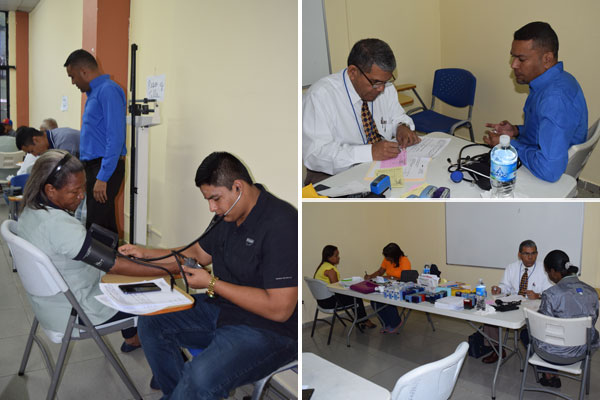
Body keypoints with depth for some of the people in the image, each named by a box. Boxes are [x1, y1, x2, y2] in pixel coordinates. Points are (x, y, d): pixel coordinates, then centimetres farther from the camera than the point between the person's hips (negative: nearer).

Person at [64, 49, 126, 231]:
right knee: (106, 225, 13)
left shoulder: (108, 91, -13)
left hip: (106, 168, -10)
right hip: (94, 166, 10)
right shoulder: (94, 92, 18)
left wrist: (102, 177, -23)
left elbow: (116, 137, -21)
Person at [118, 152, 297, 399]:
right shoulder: (228, 216, 5)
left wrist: (212, 283, -19)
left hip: (268, 329, -9)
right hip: (222, 309, 9)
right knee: (150, 323, 5)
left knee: (202, 376, -30)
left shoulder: (280, 225, -24)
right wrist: (144, 253, 10)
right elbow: (198, 253, 21)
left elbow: (279, 309, -26)